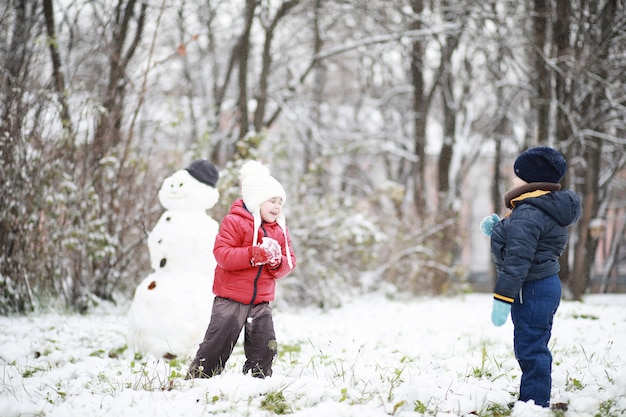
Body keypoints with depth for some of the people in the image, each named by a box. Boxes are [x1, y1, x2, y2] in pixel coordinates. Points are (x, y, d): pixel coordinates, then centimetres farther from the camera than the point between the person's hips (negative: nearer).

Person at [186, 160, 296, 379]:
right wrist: (256, 254, -27)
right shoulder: (234, 222, -9)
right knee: (217, 345, -2)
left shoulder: (280, 230, 9)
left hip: (261, 301, 5)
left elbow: (289, 262, 8)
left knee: (265, 348, 4)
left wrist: (278, 262, -17)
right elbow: (222, 254, -20)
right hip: (230, 299, -5)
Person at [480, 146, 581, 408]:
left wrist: (502, 297, -23)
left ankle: (534, 404, -4)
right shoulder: (547, 209, 14)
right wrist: (497, 230, 11)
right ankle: (536, 403, 26)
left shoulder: (527, 214, -20)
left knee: (530, 349, -7)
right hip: (546, 286, 11)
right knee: (535, 349, 17)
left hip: (531, 290, -11)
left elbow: (518, 259, -24)